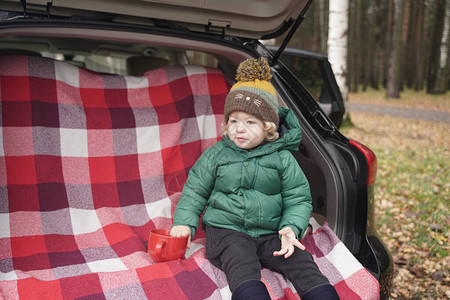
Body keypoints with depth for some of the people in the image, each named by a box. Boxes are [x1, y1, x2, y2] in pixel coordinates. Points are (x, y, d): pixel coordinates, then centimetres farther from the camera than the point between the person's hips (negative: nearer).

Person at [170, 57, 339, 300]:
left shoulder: (282, 158, 4)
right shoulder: (215, 155, 6)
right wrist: (184, 222, -1)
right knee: (242, 266, -32)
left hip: (270, 232, 2)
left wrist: (291, 227, -12)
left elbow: (298, 198, 6)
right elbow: (195, 191, 13)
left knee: (301, 262, -21)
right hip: (226, 230, -1)